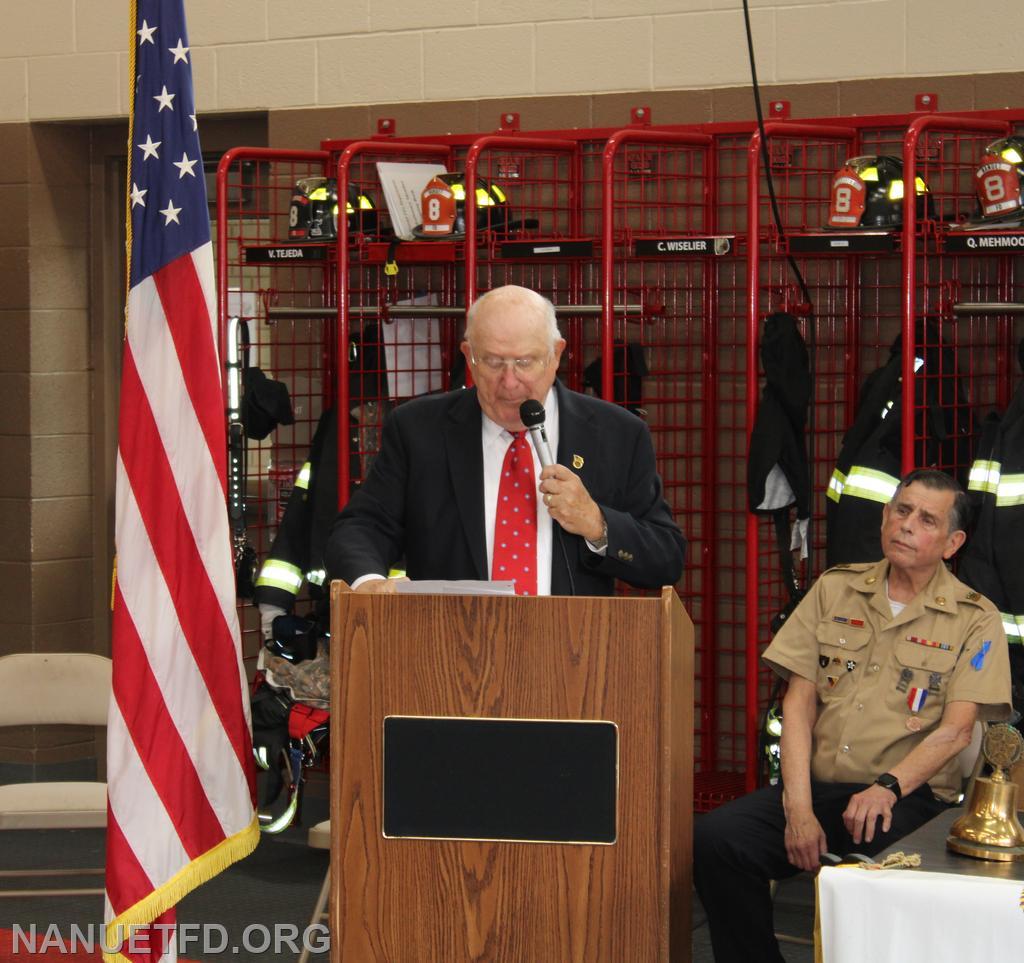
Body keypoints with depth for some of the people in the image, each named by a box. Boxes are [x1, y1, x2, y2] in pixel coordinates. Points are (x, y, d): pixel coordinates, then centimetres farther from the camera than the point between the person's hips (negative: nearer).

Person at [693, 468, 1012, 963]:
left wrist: (888, 786, -23)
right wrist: (798, 810, -7)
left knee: (888, 850, -39)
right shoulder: (835, 590, 14)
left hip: (909, 798, -3)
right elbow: (799, 700, 7)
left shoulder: (975, 620, 6)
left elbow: (956, 729, -5)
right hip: (816, 787, 3)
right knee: (713, 839, -24)